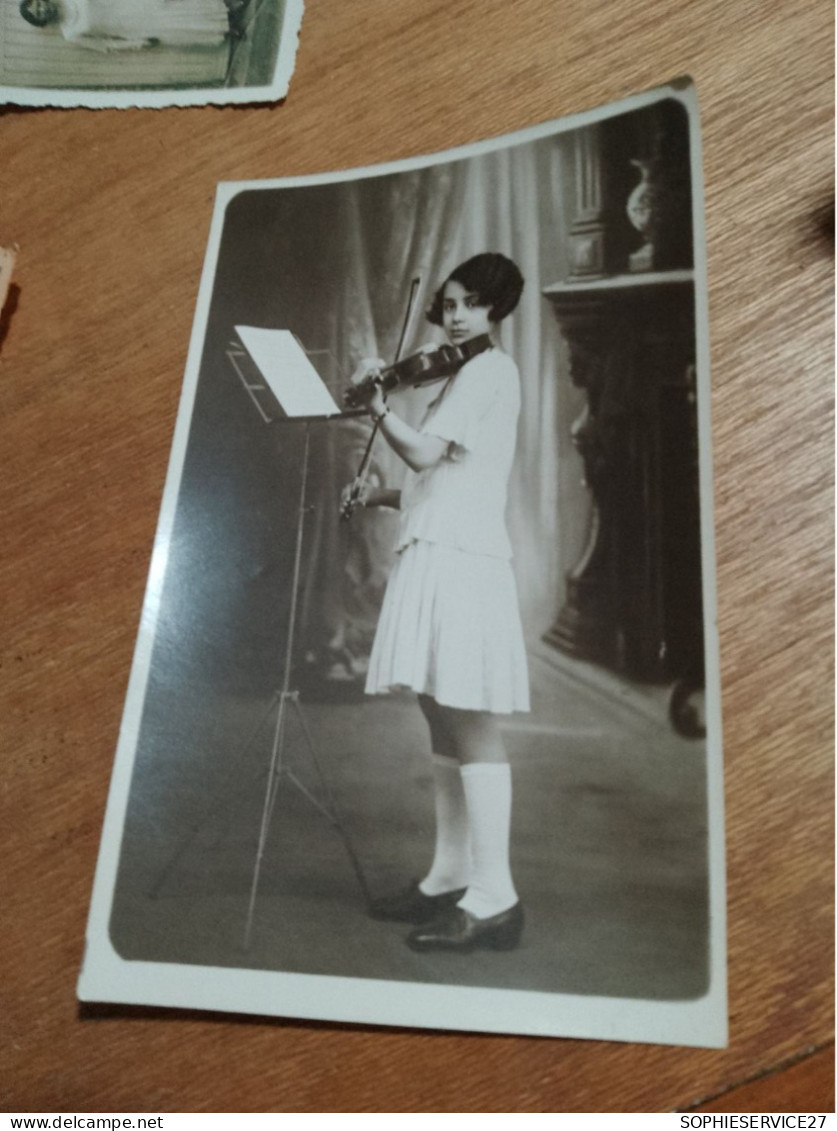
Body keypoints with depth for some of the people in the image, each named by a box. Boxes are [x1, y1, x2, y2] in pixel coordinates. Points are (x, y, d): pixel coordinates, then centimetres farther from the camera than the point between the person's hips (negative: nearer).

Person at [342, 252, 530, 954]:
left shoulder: (492, 368, -2)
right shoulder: (469, 376, 26)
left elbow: (426, 453, -13)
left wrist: (375, 402, -2)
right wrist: (385, 497, 15)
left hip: (461, 558, -10)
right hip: (438, 556, 10)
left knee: (471, 724, -11)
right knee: (445, 722, 9)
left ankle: (495, 897, -7)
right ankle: (449, 878, 18)